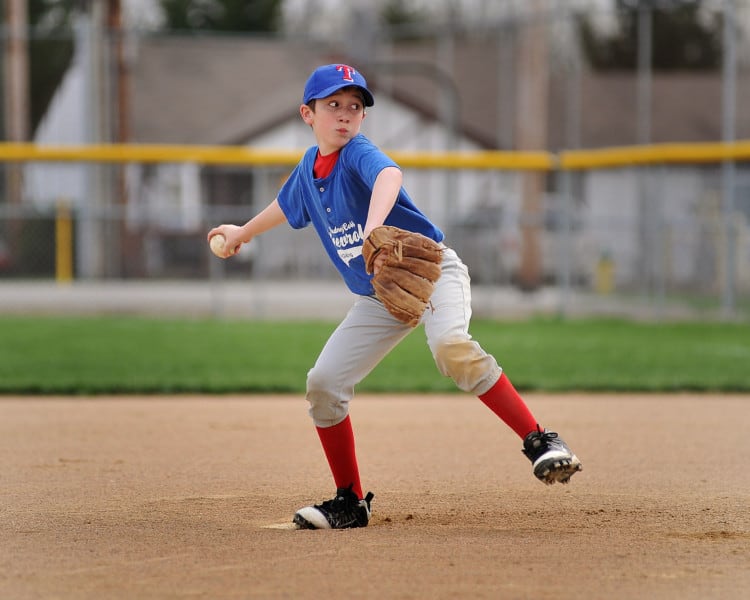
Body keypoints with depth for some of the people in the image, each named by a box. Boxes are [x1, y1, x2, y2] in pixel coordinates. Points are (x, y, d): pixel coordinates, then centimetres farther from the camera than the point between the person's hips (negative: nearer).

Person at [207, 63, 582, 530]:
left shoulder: (359, 154, -16)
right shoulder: (309, 168, 7)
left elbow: (389, 175, -42)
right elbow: (288, 205, 31)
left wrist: (372, 229, -62)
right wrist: (244, 232, 48)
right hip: (379, 297, 8)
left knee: (451, 346, -36)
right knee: (323, 384, -2)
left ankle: (541, 442, -34)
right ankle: (351, 504, 12)